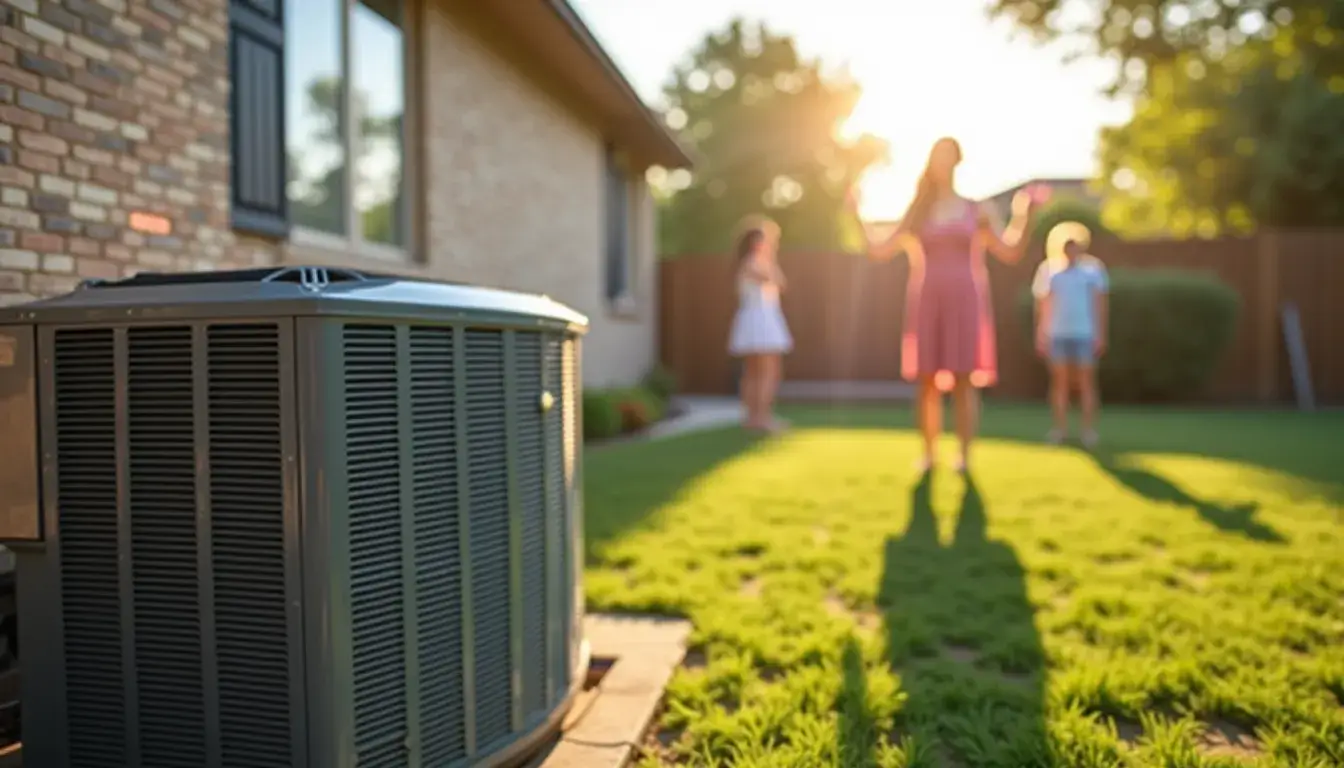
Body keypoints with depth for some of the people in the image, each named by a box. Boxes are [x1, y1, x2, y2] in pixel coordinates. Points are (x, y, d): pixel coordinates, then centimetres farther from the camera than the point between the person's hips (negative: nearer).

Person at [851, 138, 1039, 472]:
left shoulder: (978, 211, 10)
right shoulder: (917, 215, 14)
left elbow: (1012, 253, 4)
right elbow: (878, 251, 7)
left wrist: (1026, 214, -7)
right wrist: (856, 215, 1)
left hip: (965, 301, -1)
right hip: (928, 303, 1)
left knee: (964, 381, -5)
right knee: (928, 381, -1)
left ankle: (965, 455, -1)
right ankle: (929, 454, 6)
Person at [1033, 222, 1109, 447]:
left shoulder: (1093, 267, 1)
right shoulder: (1049, 268, 3)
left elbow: (1100, 302, 3)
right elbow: (1042, 302, 6)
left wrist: (1101, 334, 0)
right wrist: (1040, 335, 3)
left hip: (1084, 333, -1)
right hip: (1057, 333, 1)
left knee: (1086, 382, 2)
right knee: (1060, 381, 5)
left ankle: (1089, 429, 6)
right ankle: (1060, 428, 11)